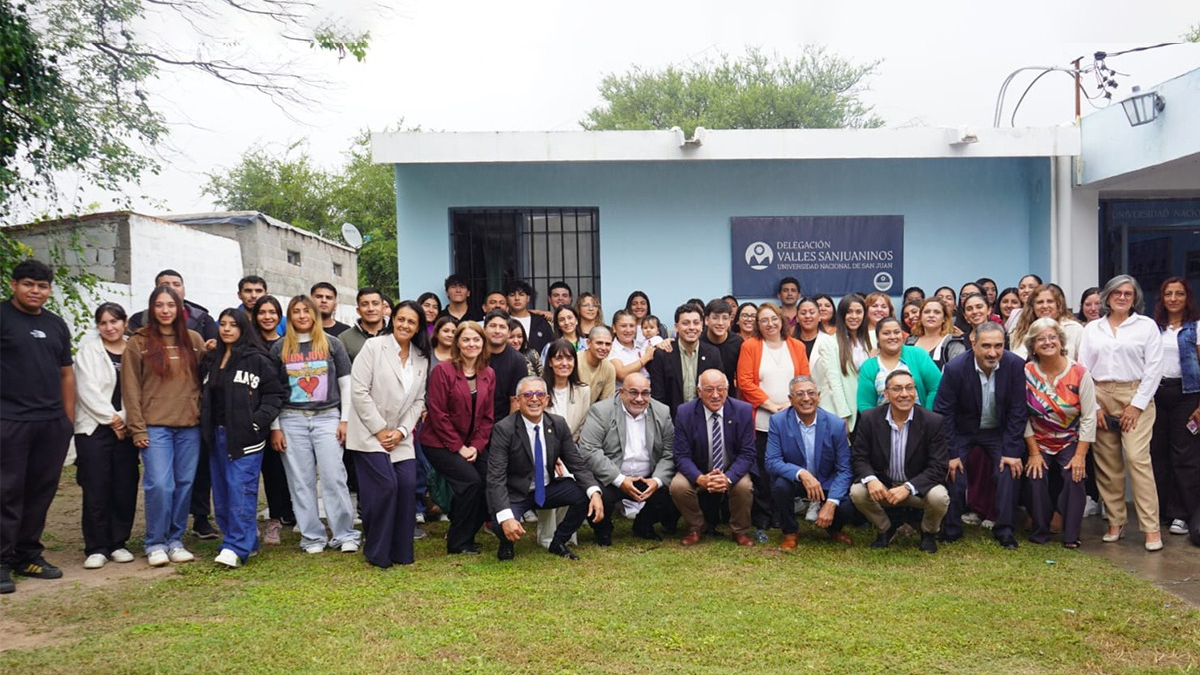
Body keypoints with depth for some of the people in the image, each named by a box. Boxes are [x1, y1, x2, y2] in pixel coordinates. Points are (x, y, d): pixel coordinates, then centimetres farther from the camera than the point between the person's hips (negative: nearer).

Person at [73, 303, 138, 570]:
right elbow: (87, 390, -5)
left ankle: (118, 543, 15)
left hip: (126, 429, 2)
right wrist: (111, 419, -8)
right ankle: (96, 548, 6)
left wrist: (124, 419, -10)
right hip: (94, 428, -2)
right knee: (96, 490, -3)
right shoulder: (88, 350, 3)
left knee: (125, 488, 3)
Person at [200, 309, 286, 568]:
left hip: (245, 436, -7)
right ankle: (246, 542, 19)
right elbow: (204, 395, 22)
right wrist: (205, 427, 9)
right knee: (222, 493, 9)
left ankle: (237, 547, -9)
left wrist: (259, 420, -14)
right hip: (217, 435, 7)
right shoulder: (210, 360, 14)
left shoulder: (257, 360, -5)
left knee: (240, 489, -10)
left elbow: (275, 393, -4)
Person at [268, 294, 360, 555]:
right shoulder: (280, 348, 7)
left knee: (334, 477, -5)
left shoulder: (331, 343, 6)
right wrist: (275, 427, 1)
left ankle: (345, 535, 3)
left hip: (327, 417, -1)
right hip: (292, 419, 1)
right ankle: (312, 537, 11)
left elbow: (346, 383, 7)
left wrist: (345, 419, 0)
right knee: (301, 481, 2)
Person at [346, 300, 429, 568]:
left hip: (401, 437, 5)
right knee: (385, 487, -14)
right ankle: (377, 552, 3)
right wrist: (380, 430, -12)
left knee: (407, 486, -7)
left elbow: (418, 401, 10)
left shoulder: (421, 359, 9)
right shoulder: (373, 347, -7)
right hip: (370, 433, -5)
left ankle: (401, 551, 8)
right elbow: (359, 391, -12)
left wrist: (401, 431, -5)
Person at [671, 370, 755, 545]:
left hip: (732, 473, 0)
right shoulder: (684, 412, -12)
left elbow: (747, 453, -11)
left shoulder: (743, 411, -11)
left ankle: (740, 531, 0)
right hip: (698, 473, 0)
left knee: (744, 486, -31)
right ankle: (695, 528, 2)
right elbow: (682, 456, -12)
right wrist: (700, 478, -32)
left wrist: (728, 478, -30)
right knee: (677, 486, -28)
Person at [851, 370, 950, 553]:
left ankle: (928, 533, 6)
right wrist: (871, 479, -26)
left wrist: (908, 488, -27)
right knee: (857, 492, -27)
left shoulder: (934, 421, -12)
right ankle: (885, 529, 6)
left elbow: (938, 467, -14)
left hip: (918, 486, -1)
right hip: (881, 485, 1)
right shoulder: (869, 419, -7)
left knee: (939, 497, -31)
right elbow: (858, 458, -3)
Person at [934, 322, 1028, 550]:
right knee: (953, 473, -13)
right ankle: (951, 529, 5)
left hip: (998, 431, 1)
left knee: (1009, 471, -14)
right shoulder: (955, 369, -22)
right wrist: (950, 453, -17)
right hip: (962, 430, -1)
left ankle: (1004, 530, 1)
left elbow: (1018, 411, -12)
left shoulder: (1015, 365, -18)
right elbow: (943, 412, -15)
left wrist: (1012, 450, -15)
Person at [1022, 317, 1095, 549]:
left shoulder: (1079, 373, -10)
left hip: (1071, 443, 0)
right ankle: (1040, 532, -1)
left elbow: (1089, 418, -9)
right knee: (1036, 479, -19)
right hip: (1039, 443, 0)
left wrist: (1080, 455, -14)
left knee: (1075, 478, -20)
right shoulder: (1026, 373, -10)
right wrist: (1034, 452, -8)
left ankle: (1071, 536, -6)